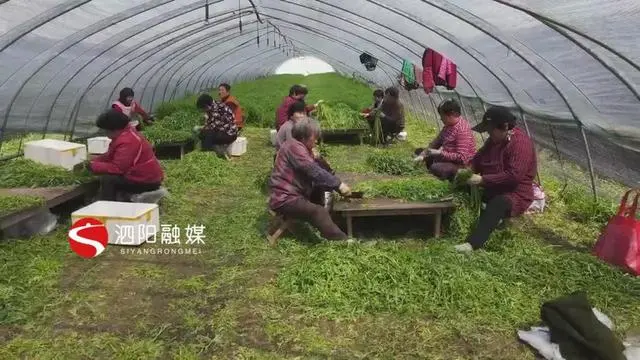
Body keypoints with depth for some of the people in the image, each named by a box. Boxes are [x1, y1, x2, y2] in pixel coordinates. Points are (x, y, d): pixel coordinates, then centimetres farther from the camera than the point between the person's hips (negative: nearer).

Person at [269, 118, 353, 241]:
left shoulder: (302, 148, 17)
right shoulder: (294, 146, -17)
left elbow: (313, 171, 12)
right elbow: (313, 171, -26)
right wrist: (338, 184, -25)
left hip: (294, 194, 11)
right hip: (285, 199, -11)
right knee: (319, 212, -24)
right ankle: (342, 241, -23)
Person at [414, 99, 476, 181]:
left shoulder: (462, 130, -25)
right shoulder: (449, 125, 3)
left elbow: (462, 158, -30)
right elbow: (437, 141, 10)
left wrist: (440, 153, -29)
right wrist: (422, 155, -3)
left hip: (459, 165, -10)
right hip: (446, 158, 10)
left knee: (435, 168, -37)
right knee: (419, 151, 12)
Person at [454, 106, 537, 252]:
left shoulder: (520, 143, -22)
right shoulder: (494, 139, 5)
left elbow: (513, 176, -31)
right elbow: (479, 158, 15)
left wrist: (482, 180, -31)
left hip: (514, 194, -9)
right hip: (492, 189, 9)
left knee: (497, 204, -40)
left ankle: (472, 244, -53)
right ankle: (491, 218, -15)